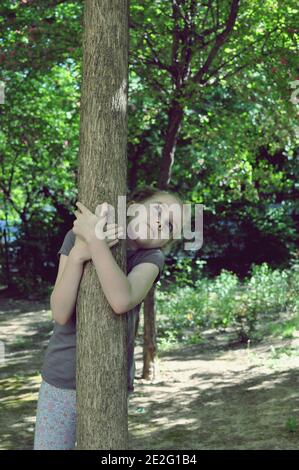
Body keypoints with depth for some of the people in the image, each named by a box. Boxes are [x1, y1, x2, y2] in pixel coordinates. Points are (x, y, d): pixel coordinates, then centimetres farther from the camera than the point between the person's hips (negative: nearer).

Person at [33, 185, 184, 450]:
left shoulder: (151, 258, -7)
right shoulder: (78, 237, -6)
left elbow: (122, 301, -28)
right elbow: (61, 314, -14)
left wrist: (94, 239, -27)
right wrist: (78, 254, -26)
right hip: (61, 380, 1)